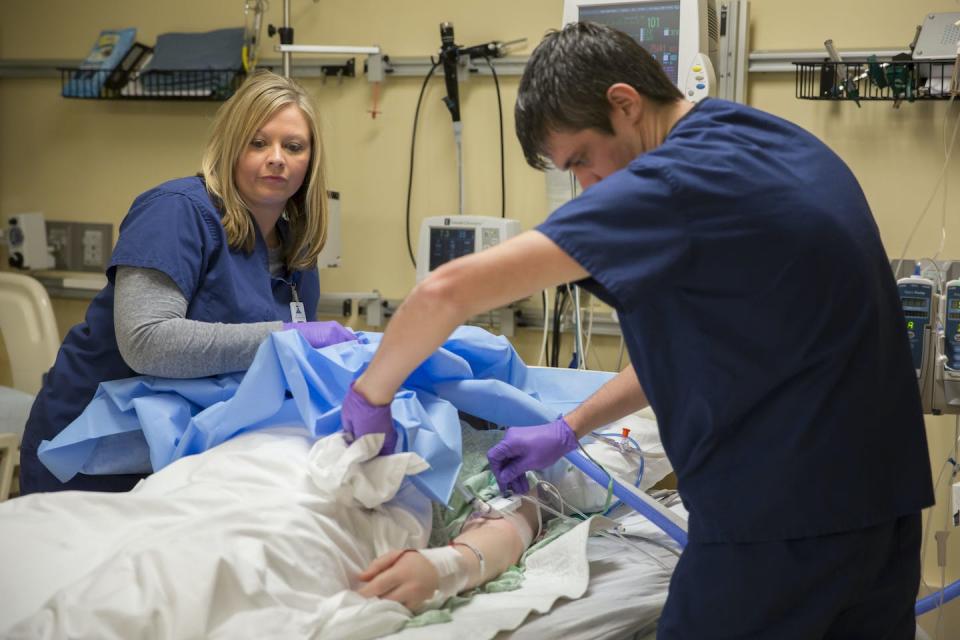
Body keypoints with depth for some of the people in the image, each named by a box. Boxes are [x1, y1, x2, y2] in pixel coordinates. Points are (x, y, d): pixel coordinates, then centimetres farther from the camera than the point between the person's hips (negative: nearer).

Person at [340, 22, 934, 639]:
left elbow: (449, 289, -22)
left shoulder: (679, 182, -18)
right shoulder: (774, 143, 9)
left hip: (782, 518, -9)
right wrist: (569, 429, 18)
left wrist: (372, 393, -5)